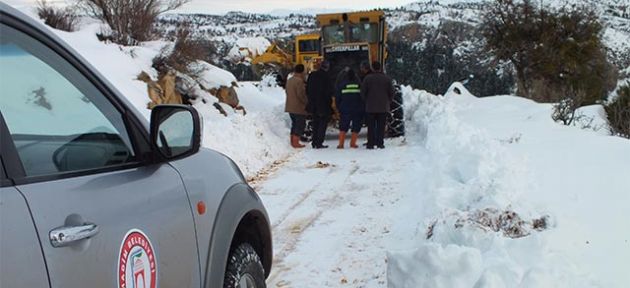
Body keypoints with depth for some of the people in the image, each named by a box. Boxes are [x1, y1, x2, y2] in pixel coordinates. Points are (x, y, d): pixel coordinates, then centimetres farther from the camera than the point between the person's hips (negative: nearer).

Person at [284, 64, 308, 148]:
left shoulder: (289, 80, 11)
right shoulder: (299, 81, -18)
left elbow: (286, 91, 18)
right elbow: (300, 94, -22)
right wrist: (305, 102, -10)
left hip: (290, 107, 9)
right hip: (299, 107, -9)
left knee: (294, 124, 18)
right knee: (300, 125, -2)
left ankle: (292, 141, 22)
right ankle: (295, 142, -4)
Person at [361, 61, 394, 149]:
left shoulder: (367, 78, -4)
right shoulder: (387, 79, 1)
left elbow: (363, 92, -2)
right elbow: (391, 92, 4)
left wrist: (366, 101, 13)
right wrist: (388, 102, 17)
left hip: (370, 107, -1)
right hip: (383, 107, 1)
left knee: (371, 126, 3)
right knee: (381, 126, 4)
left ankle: (370, 144, 1)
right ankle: (380, 143, 1)